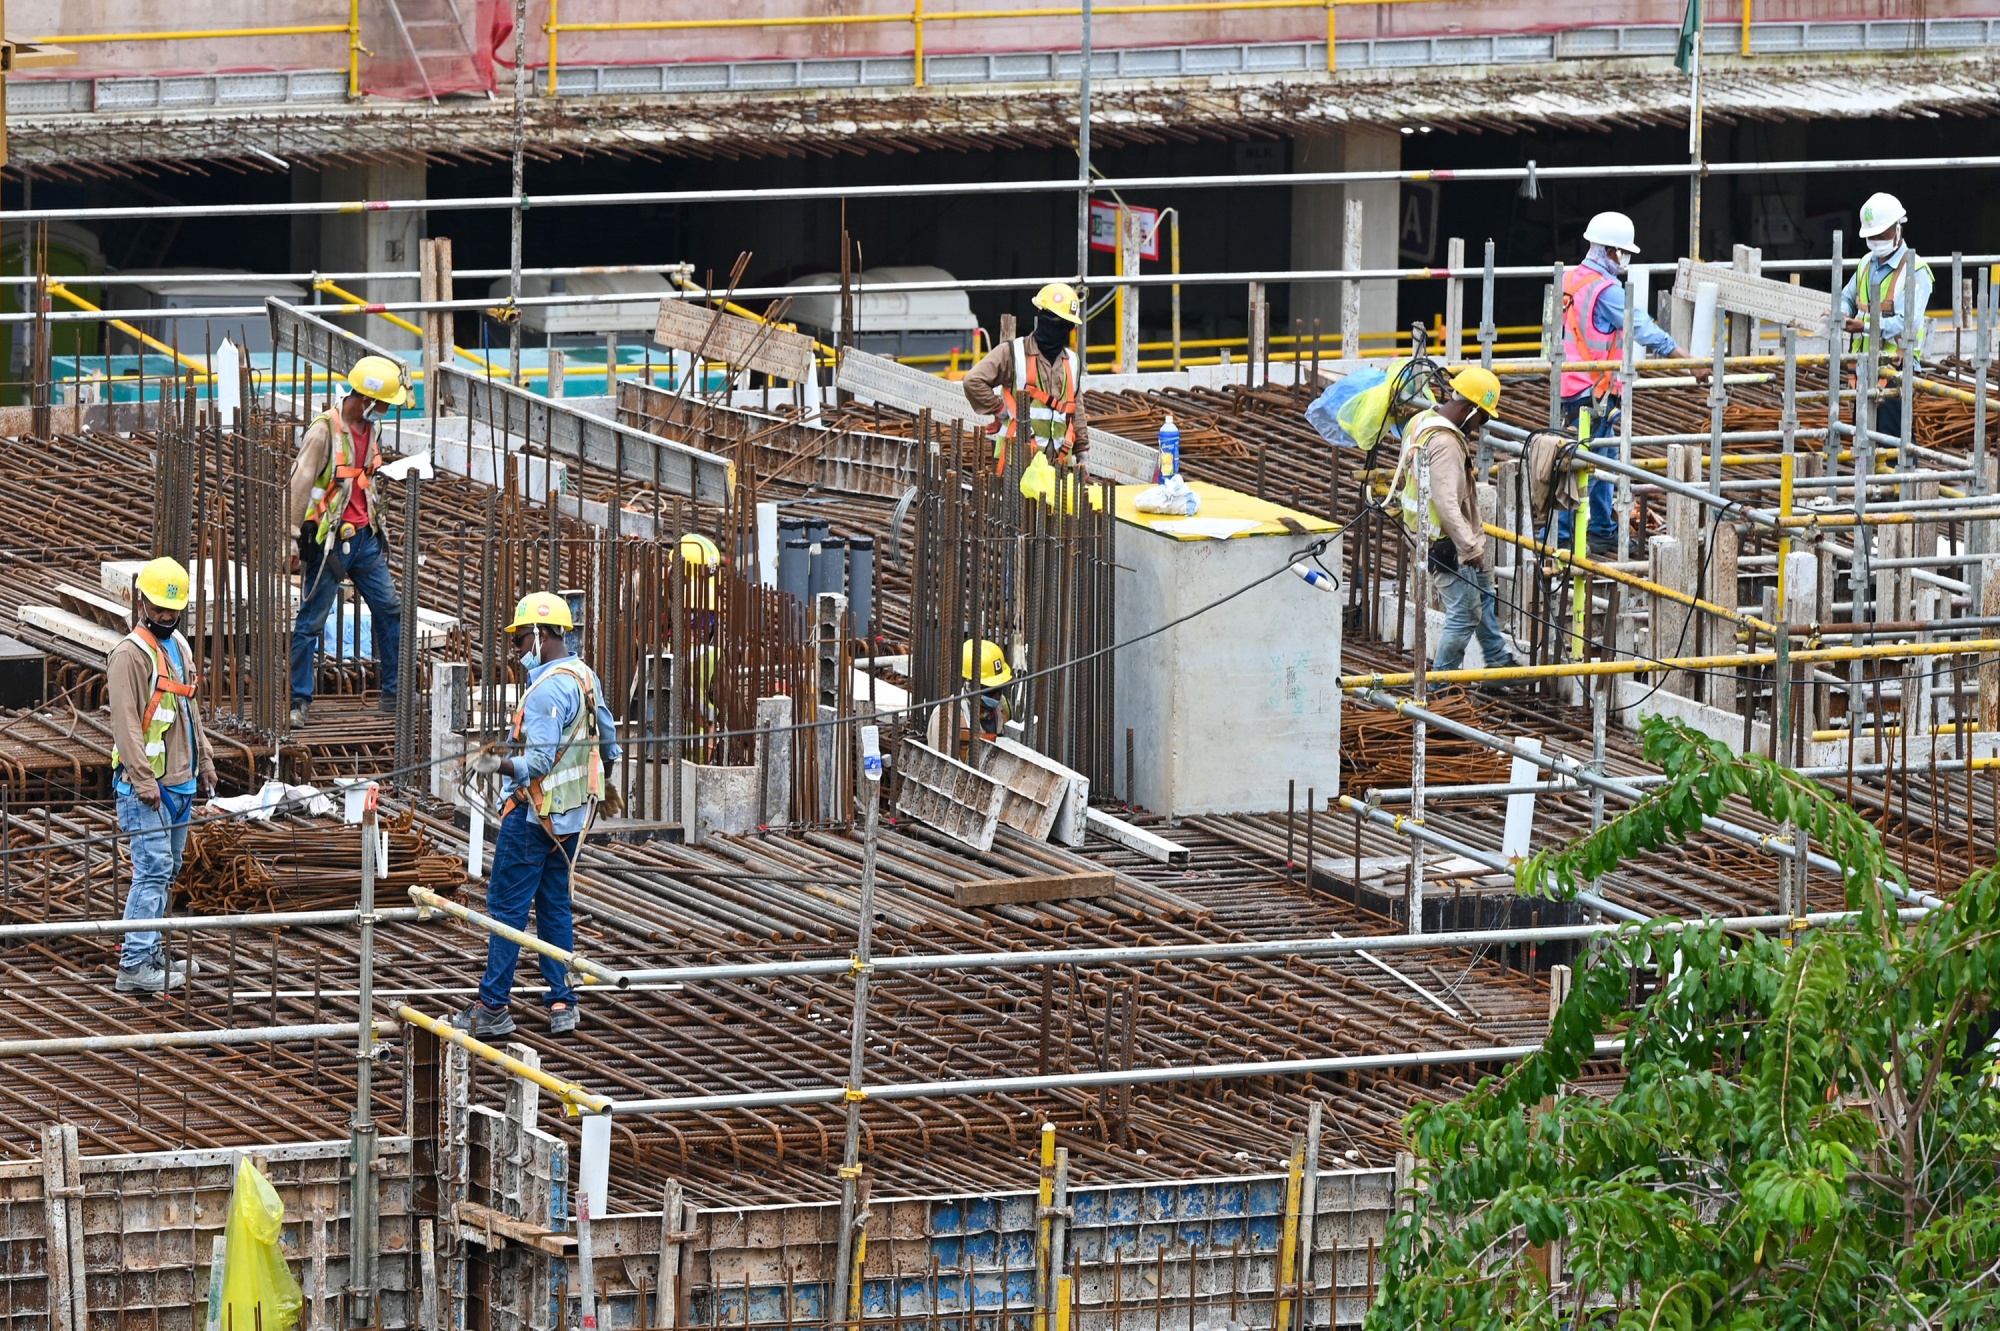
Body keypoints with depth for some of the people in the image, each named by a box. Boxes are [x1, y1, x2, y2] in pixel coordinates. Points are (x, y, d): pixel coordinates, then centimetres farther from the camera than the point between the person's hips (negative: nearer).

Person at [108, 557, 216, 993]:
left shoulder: (179, 647, 15)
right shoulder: (131, 655, -13)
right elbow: (126, 722, -19)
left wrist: (204, 762, 25)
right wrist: (143, 780, -24)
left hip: (180, 783, 9)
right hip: (146, 786, -9)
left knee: (166, 871, 12)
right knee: (153, 870, -14)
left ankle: (149, 953, 19)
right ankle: (135, 965, -16)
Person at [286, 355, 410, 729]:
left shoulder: (370, 430, 9)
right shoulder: (325, 432, -15)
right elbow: (300, 486, -15)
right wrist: (298, 540, -15)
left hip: (364, 538, 8)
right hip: (330, 541, -8)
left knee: (389, 609, 7)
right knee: (311, 621, -3)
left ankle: (395, 695, 16)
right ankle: (298, 701, 4)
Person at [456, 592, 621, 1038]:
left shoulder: (547, 689, -20)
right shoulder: (586, 679, 9)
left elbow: (539, 762, -26)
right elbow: (607, 737, 24)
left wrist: (502, 765, -37)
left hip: (534, 812, -9)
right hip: (572, 813, 9)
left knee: (507, 906, -4)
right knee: (554, 905, 13)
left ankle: (492, 1007, -2)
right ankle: (562, 1004, 12)